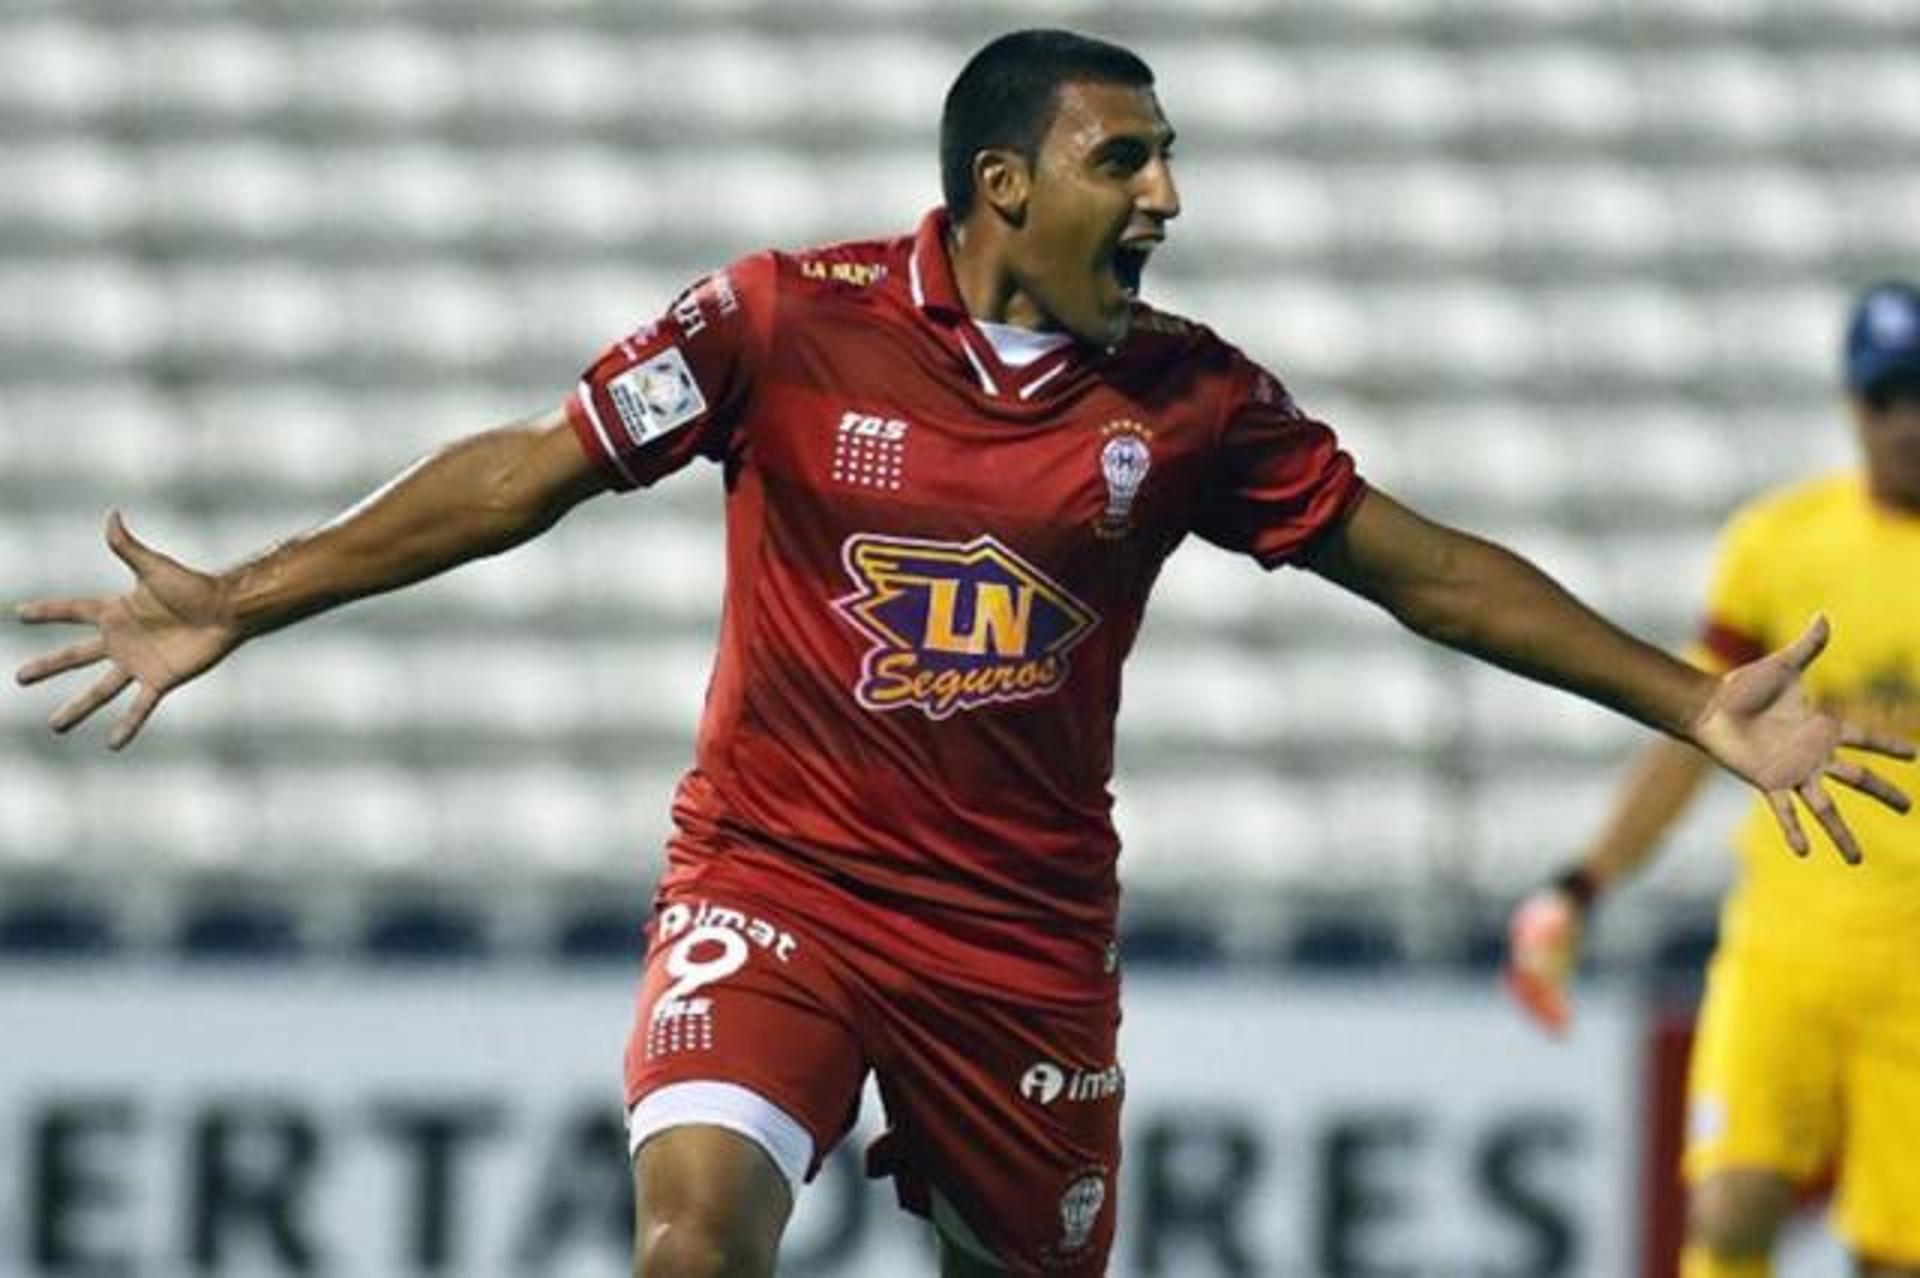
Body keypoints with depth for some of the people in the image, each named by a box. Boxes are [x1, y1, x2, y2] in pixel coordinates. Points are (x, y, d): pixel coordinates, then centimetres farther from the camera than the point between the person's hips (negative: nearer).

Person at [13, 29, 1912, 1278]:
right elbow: (530, 472, -4)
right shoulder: (789, 320, -8)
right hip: (775, 883, -3)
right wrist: (238, 605, -10)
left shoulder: (1187, 399, -1)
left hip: (1026, 932, 3)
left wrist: (1692, 705, 4)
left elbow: (1422, 568, 7)